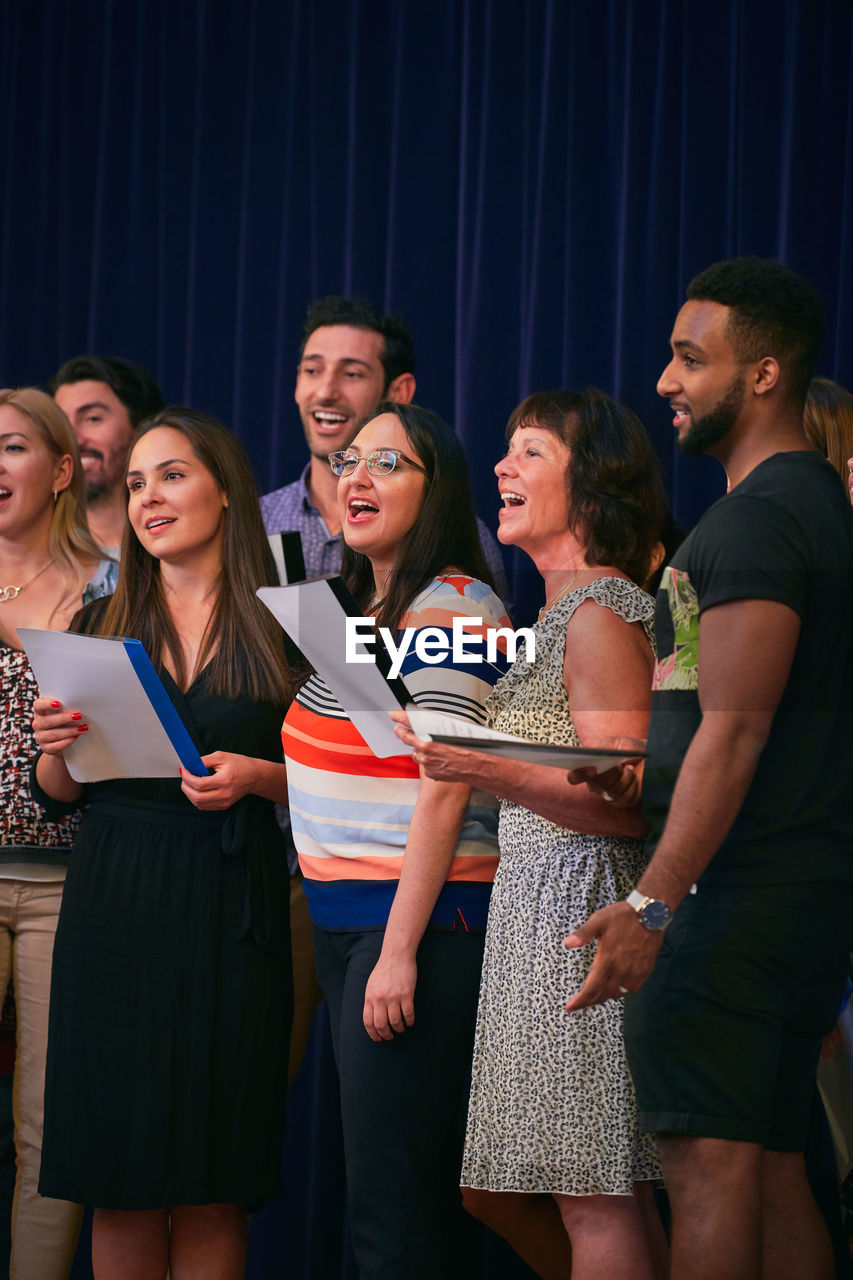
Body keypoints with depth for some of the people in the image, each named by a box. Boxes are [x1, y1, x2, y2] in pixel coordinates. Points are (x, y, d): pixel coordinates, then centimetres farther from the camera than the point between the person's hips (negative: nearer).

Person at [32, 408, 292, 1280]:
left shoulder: (282, 629, 3)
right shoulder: (100, 627, 12)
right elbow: (58, 792, 14)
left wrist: (255, 776, -13)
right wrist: (56, 745, -7)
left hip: (230, 913, -2)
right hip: (114, 907, 2)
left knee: (212, 1192, -2)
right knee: (118, 1187, 2)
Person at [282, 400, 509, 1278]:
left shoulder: (453, 609, -11)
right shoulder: (366, 608, 18)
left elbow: (442, 793, -17)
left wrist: (400, 951, -20)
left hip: (423, 920, -10)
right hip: (341, 918, 10)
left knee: (392, 1205, -11)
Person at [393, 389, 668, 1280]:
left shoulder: (602, 616, -11)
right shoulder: (562, 612, 19)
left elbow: (626, 808, -18)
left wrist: (492, 772, -28)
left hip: (584, 905, -11)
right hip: (533, 907, 11)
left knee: (593, 1196, -9)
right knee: (494, 1188, 12)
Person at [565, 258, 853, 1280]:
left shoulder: (756, 517, -13)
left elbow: (732, 734, -20)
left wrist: (653, 903, -25)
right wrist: (626, 768, 23)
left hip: (741, 886, -10)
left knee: (708, 1161, -11)